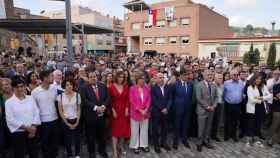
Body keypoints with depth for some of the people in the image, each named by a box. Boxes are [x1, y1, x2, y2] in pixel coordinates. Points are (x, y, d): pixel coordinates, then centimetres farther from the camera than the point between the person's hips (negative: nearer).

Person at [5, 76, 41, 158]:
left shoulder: (30, 98, 4)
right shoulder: (9, 102, -5)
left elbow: (36, 113, 2)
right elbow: (10, 120, -11)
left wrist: (33, 127, -10)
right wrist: (26, 127, -16)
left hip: (32, 132, 3)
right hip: (18, 133, -3)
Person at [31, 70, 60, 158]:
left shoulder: (54, 89, -1)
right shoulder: (35, 92, -12)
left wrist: (57, 113, 5)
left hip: (54, 119, 4)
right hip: (43, 121, -3)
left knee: (54, 142, 15)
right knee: (45, 143, 13)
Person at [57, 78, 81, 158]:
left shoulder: (77, 95, -4)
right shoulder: (60, 96, -6)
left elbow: (79, 110, 1)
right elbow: (60, 111, -3)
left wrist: (77, 122, -6)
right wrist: (67, 123, -6)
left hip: (76, 120, 1)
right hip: (65, 121, 0)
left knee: (77, 138, 6)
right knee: (67, 139, 8)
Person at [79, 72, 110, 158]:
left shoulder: (103, 86, 6)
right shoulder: (84, 88, -5)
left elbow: (108, 98, 1)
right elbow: (84, 101, -15)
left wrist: (103, 106, -15)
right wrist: (95, 107, -22)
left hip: (102, 115, 3)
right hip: (90, 116, -3)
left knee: (102, 135, 15)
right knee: (91, 136, 11)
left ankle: (102, 150, 35)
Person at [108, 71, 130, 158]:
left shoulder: (126, 87, 2)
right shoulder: (112, 87, -7)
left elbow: (127, 99, 3)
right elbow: (110, 100, -5)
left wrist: (127, 109, -4)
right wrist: (113, 110, -11)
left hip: (124, 110, 3)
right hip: (115, 111, -3)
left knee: (124, 129, 10)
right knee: (115, 130, -1)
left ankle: (121, 146, 29)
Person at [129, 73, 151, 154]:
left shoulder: (147, 88, 0)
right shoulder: (132, 88, -9)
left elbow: (149, 99, 1)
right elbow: (132, 101, -11)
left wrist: (146, 110, -9)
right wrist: (140, 110, -14)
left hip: (145, 112, 3)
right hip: (135, 112, -3)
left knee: (144, 129, 14)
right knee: (135, 130, 9)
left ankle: (144, 145, 29)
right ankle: (135, 146, 24)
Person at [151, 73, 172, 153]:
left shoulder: (167, 87, 6)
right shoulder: (153, 88, -8)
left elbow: (169, 99, 3)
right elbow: (154, 101, -13)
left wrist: (166, 108, -10)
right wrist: (161, 109, -14)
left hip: (166, 111, 4)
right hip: (156, 112, -4)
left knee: (165, 128, 14)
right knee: (156, 129, 7)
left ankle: (163, 143, 31)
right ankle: (156, 145, 21)